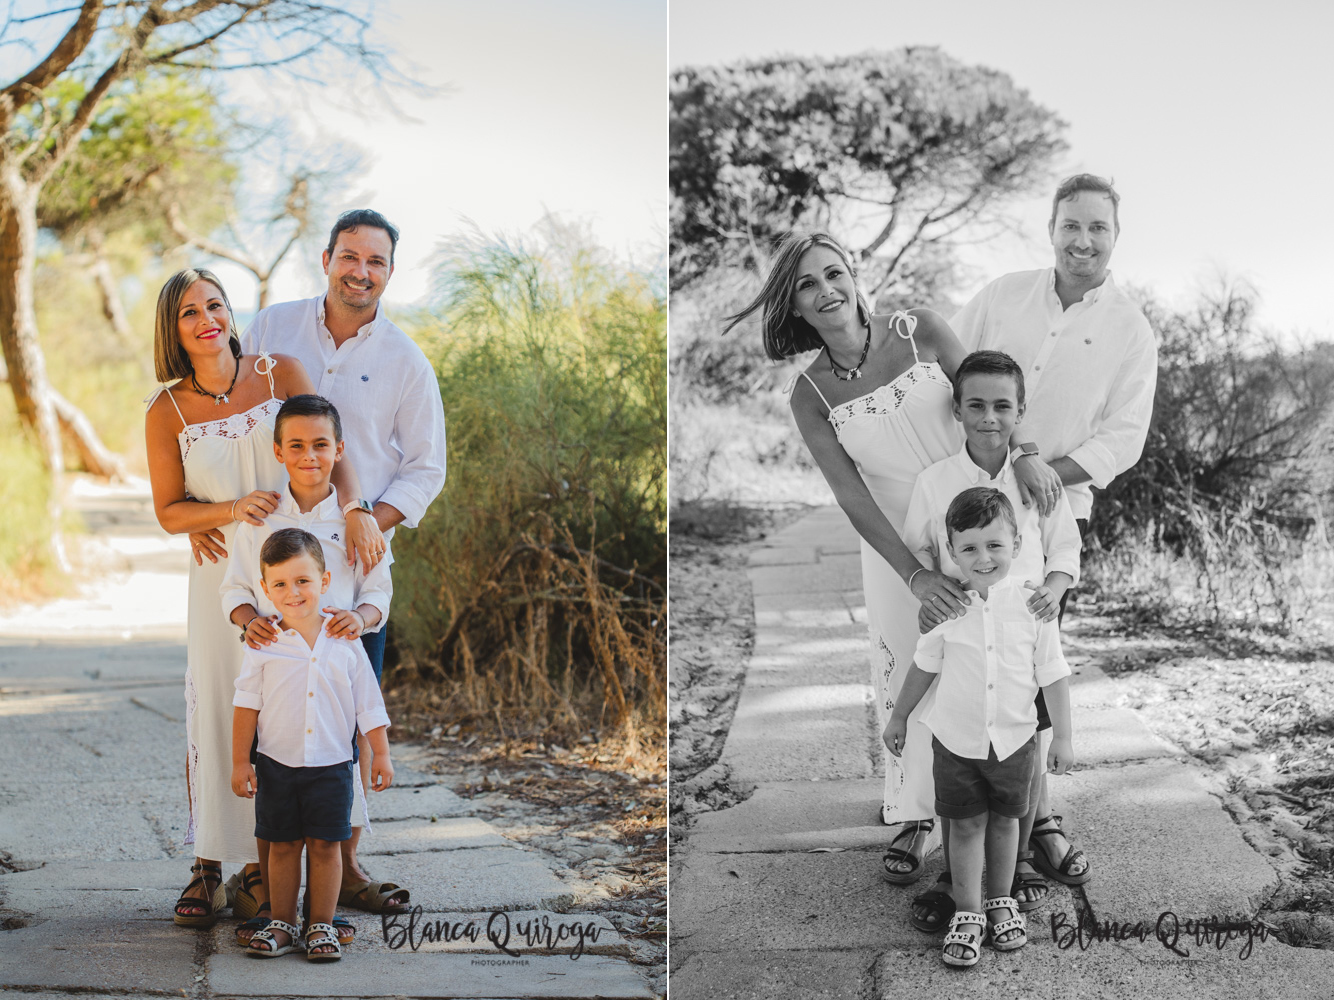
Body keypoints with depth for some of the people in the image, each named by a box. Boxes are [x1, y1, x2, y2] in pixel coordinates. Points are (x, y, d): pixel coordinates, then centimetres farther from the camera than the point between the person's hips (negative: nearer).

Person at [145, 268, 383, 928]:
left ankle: (263, 868, 14)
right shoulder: (167, 412, -2)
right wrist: (230, 510, -16)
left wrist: (355, 511, -19)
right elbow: (168, 511, 2)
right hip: (223, 577, 0)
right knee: (216, 714, 0)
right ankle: (209, 870, 13)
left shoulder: (280, 373, -2)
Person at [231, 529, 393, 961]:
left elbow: (368, 704, 5)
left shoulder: (344, 642, -2)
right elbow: (246, 705, 1)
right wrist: (240, 761, 0)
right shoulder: (264, 645, -5)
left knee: (325, 845, 3)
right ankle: (282, 924, 18)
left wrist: (381, 755, 4)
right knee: (282, 845, 7)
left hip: (331, 765, 0)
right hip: (277, 764, 0)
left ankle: (321, 926, 13)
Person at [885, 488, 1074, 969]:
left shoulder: (1032, 605, -13)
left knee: (1004, 820, 14)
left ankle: (1001, 901, 32)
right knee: (966, 824, 6)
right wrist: (899, 717, 13)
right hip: (957, 739, 0)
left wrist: (1063, 736, -3)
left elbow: (1053, 675, -5)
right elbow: (924, 666, 5)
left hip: (1014, 738, 0)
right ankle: (967, 912, 16)